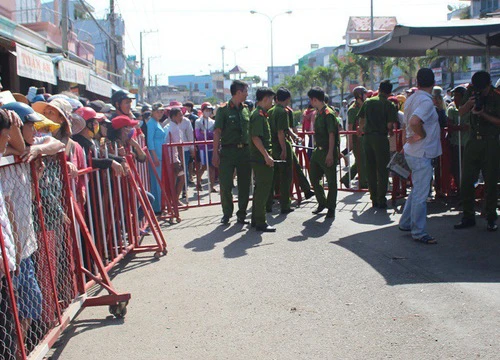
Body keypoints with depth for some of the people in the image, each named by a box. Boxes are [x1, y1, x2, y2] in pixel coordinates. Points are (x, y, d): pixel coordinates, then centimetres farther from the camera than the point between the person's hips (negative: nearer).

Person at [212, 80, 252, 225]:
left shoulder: (246, 109, 12)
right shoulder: (223, 109, -3)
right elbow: (217, 132, -5)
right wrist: (215, 153, -12)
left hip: (245, 151, 5)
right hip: (228, 151, -4)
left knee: (244, 185, 7)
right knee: (225, 185, -2)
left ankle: (241, 214, 18)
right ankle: (227, 213, 15)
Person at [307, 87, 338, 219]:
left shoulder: (328, 114, -15)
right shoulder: (318, 113, 11)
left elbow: (331, 135, -19)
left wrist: (330, 153, -22)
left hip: (327, 152, -9)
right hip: (317, 150, 9)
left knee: (331, 181, 1)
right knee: (314, 178, 13)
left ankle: (331, 208, 10)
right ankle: (322, 203, 28)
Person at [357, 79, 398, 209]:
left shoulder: (368, 102, 9)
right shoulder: (389, 105, -3)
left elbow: (361, 119, 16)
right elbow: (389, 125, -11)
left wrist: (361, 129, 36)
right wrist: (390, 131, 11)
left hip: (367, 137, 4)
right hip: (380, 137, -4)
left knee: (370, 169, 10)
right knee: (382, 169, 2)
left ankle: (374, 199, 15)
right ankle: (381, 200, 1)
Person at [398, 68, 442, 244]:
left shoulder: (411, 99, 9)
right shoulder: (426, 101, -19)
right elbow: (414, 122, -34)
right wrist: (422, 135, -17)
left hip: (413, 151, 10)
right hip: (421, 153, -10)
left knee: (417, 190, 21)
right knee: (421, 194, -2)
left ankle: (405, 223, 30)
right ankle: (418, 232, 6)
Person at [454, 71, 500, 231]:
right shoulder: (471, 91, 3)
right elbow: (461, 112, 9)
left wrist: (483, 114, -20)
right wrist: (469, 103, -11)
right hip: (473, 142, 4)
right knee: (466, 181, 3)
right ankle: (468, 217, 15)